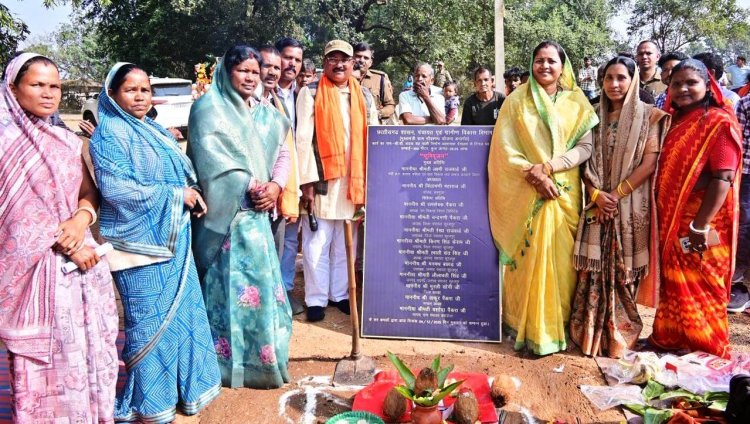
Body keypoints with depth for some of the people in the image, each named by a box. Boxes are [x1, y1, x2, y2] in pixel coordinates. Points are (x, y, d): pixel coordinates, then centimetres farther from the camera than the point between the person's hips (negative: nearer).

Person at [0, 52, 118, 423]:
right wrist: (62, 243, -15)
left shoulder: (66, 140, 11)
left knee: (89, 349, 11)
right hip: (34, 265, -5)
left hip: (81, 255, 6)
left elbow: (89, 192, 11)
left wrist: (81, 219, -10)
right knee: (48, 358, 3)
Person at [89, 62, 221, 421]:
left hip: (172, 238, 8)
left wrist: (192, 194, -1)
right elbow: (115, 188, -19)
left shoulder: (156, 131, 16)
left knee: (182, 310, 11)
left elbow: (180, 175, 22)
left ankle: (183, 386, 26)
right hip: (139, 241, -7)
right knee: (150, 320, 0)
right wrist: (176, 195, -14)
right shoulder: (109, 134, -8)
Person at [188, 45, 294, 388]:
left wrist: (275, 186, -6)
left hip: (257, 212, 7)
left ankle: (261, 355, 25)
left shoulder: (264, 113, 15)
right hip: (227, 212, -7)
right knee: (228, 284, -4)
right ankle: (228, 360, 7)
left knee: (262, 280, 12)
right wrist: (249, 187, -19)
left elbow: (282, 154, 13)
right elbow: (211, 157, -15)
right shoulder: (209, 108, -5)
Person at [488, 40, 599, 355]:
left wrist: (549, 166, -15)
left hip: (564, 193, 1)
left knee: (560, 258, 3)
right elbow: (504, 148, -3)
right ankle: (529, 327, 7)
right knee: (528, 257, -2)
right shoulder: (516, 101, 4)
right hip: (525, 193, -1)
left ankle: (558, 325, 16)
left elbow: (585, 146, -1)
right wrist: (534, 176, -15)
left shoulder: (576, 102, 7)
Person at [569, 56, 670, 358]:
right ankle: (592, 331, 12)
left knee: (623, 271, 1)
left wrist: (616, 194, -12)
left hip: (630, 206, -3)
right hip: (599, 205, 3)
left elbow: (649, 163, -7)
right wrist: (596, 194, -8)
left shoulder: (648, 116, 1)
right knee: (594, 269, 1)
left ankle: (620, 333, 15)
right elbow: (585, 160, 7)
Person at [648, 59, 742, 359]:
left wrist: (701, 225, -23)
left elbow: (723, 177, -20)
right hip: (672, 221, 7)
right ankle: (672, 340, 28)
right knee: (675, 286, 15)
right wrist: (663, 218, 11)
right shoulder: (674, 122, 11)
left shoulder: (718, 122, -12)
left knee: (701, 289, 4)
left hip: (700, 225, -7)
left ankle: (706, 354, 19)